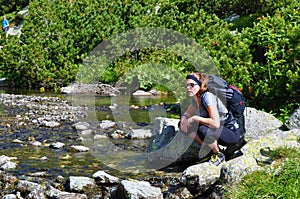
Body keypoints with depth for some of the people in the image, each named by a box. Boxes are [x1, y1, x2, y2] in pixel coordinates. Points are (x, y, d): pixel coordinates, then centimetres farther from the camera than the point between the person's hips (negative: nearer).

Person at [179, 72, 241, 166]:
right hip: (219, 130, 9)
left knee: (202, 129, -35)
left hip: (232, 134, -9)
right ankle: (210, 150, 9)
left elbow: (216, 123, -34)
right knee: (184, 125, 0)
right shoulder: (195, 98, 1)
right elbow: (186, 114, 14)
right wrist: (183, 121, -10)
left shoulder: (207, 97, -25)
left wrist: (195, 118, -25)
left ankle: (219, 155, -9)